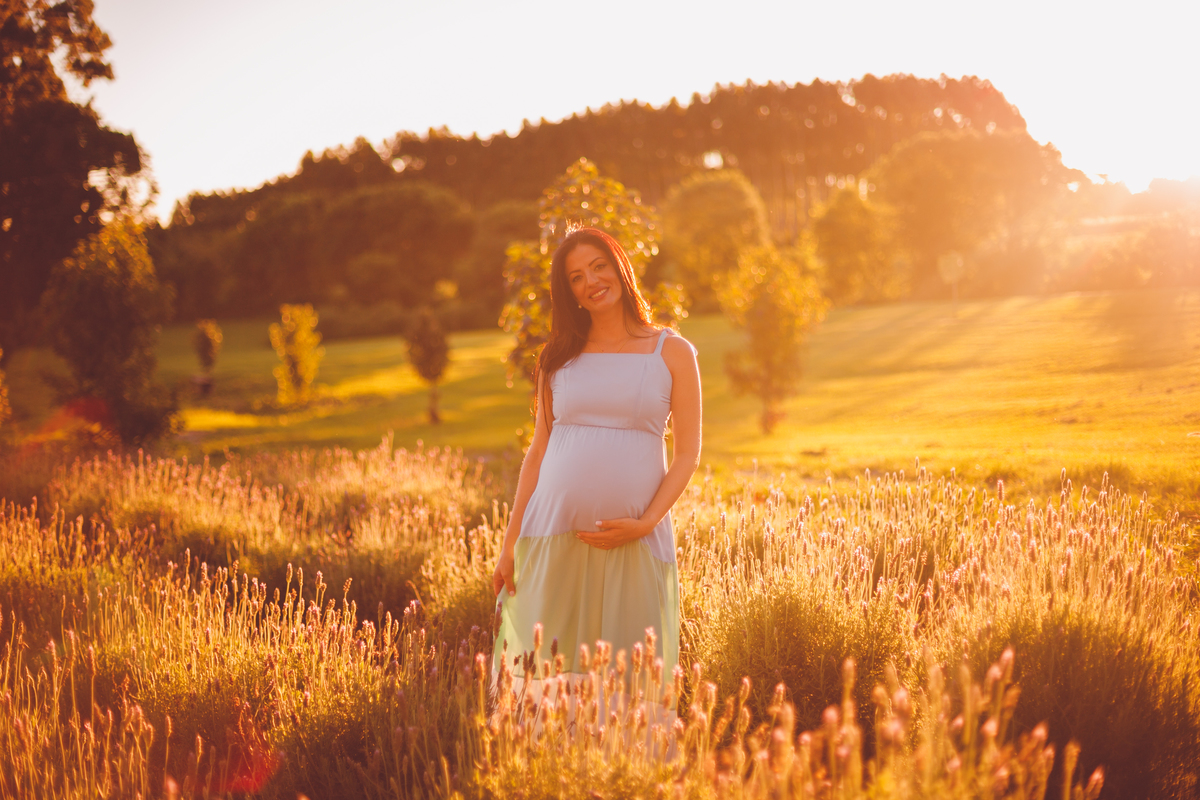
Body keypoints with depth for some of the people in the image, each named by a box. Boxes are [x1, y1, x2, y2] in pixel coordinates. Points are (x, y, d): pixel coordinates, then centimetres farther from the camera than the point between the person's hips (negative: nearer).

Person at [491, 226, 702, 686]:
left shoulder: (672, 352, 6)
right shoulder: (559, 358, 12)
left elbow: (688, 453, 3)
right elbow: (538, 450, 12)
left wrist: (646, 523, -11)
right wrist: (510, 544, 5)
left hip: (634, 541, -2)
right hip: (553, 533, 2)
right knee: (544, 668, 2)